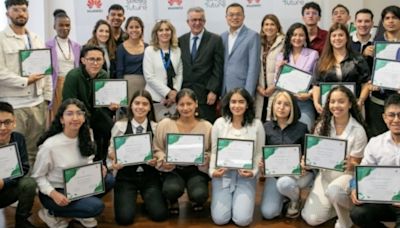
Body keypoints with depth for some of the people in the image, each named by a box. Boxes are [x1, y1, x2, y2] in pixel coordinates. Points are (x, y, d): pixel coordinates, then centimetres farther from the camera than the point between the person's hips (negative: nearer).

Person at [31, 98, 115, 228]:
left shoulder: (84, 140, -5)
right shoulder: (49, 145, -24)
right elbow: (37, 176, -14)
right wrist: (53, 194, -29)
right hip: (54, 192, -7)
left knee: (108, 179, -14)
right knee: (96, 207, -24)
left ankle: (80, 214, 5)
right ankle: (51, 213, -3)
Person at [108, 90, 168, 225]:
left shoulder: (156, 127, -1)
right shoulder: (120, 126, -3)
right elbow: (111, 151, 7)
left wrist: (157, 159, -17)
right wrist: (115, 159, -16)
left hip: (150, 176, 1)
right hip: (126, 176, 0)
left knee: (159, 214, -16)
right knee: (125, 217, -16)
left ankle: (147, 199, 19)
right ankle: (130, 198, 18)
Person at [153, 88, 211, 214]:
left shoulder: (206, 126, -3)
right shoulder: (165, 124, -5)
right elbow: (157, 149, 4)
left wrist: (207, 157, -17)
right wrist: (163, 160, -16)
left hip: (197, 169, 0)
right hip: (173, 169, 0)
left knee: (199, 195, -28)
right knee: (172, 189, -33)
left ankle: (196, 199, 17)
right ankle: (173, 201, 11)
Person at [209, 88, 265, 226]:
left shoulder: (256, 124, -4)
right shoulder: (219, 123, -2)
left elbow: (259, 153, 0)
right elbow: (214, 152, 4)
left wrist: (254, 171, -16)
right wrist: (212, 171, -12)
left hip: (246, 175, 0)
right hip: (222, 174, 1)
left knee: (242, 220, -12)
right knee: (219, 219, -8)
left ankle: (241, 200, 23)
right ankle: (226, 198, 26)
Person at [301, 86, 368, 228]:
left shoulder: (358, 130, -13)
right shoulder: (322, 125, -2)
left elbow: (356, 165, -9)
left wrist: (351, 165, -33)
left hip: (346, 175, -4)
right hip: (325, 174, 4)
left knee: (333, 191, -40)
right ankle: (341, 206, 18)